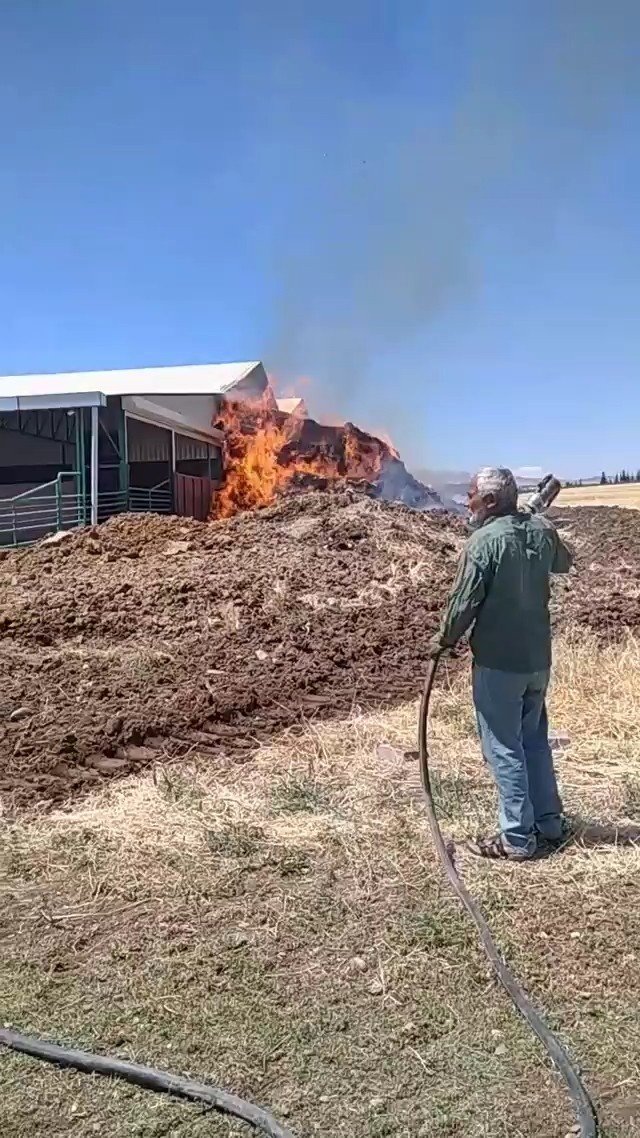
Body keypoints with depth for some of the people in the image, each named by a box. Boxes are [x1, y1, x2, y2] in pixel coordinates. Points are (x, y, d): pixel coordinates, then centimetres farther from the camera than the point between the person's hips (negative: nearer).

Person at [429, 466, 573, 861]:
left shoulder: (485, 540, -18)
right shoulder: (543, 530, 2)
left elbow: (465, 601, -15)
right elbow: (564, 563, 24)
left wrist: (445, 640, 2)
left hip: (498, 662, -7)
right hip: (539, 658, 7)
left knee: (504, 748, 3)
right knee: (535, 741, 19)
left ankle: (518, 839, 9)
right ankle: (550, 825, 28)